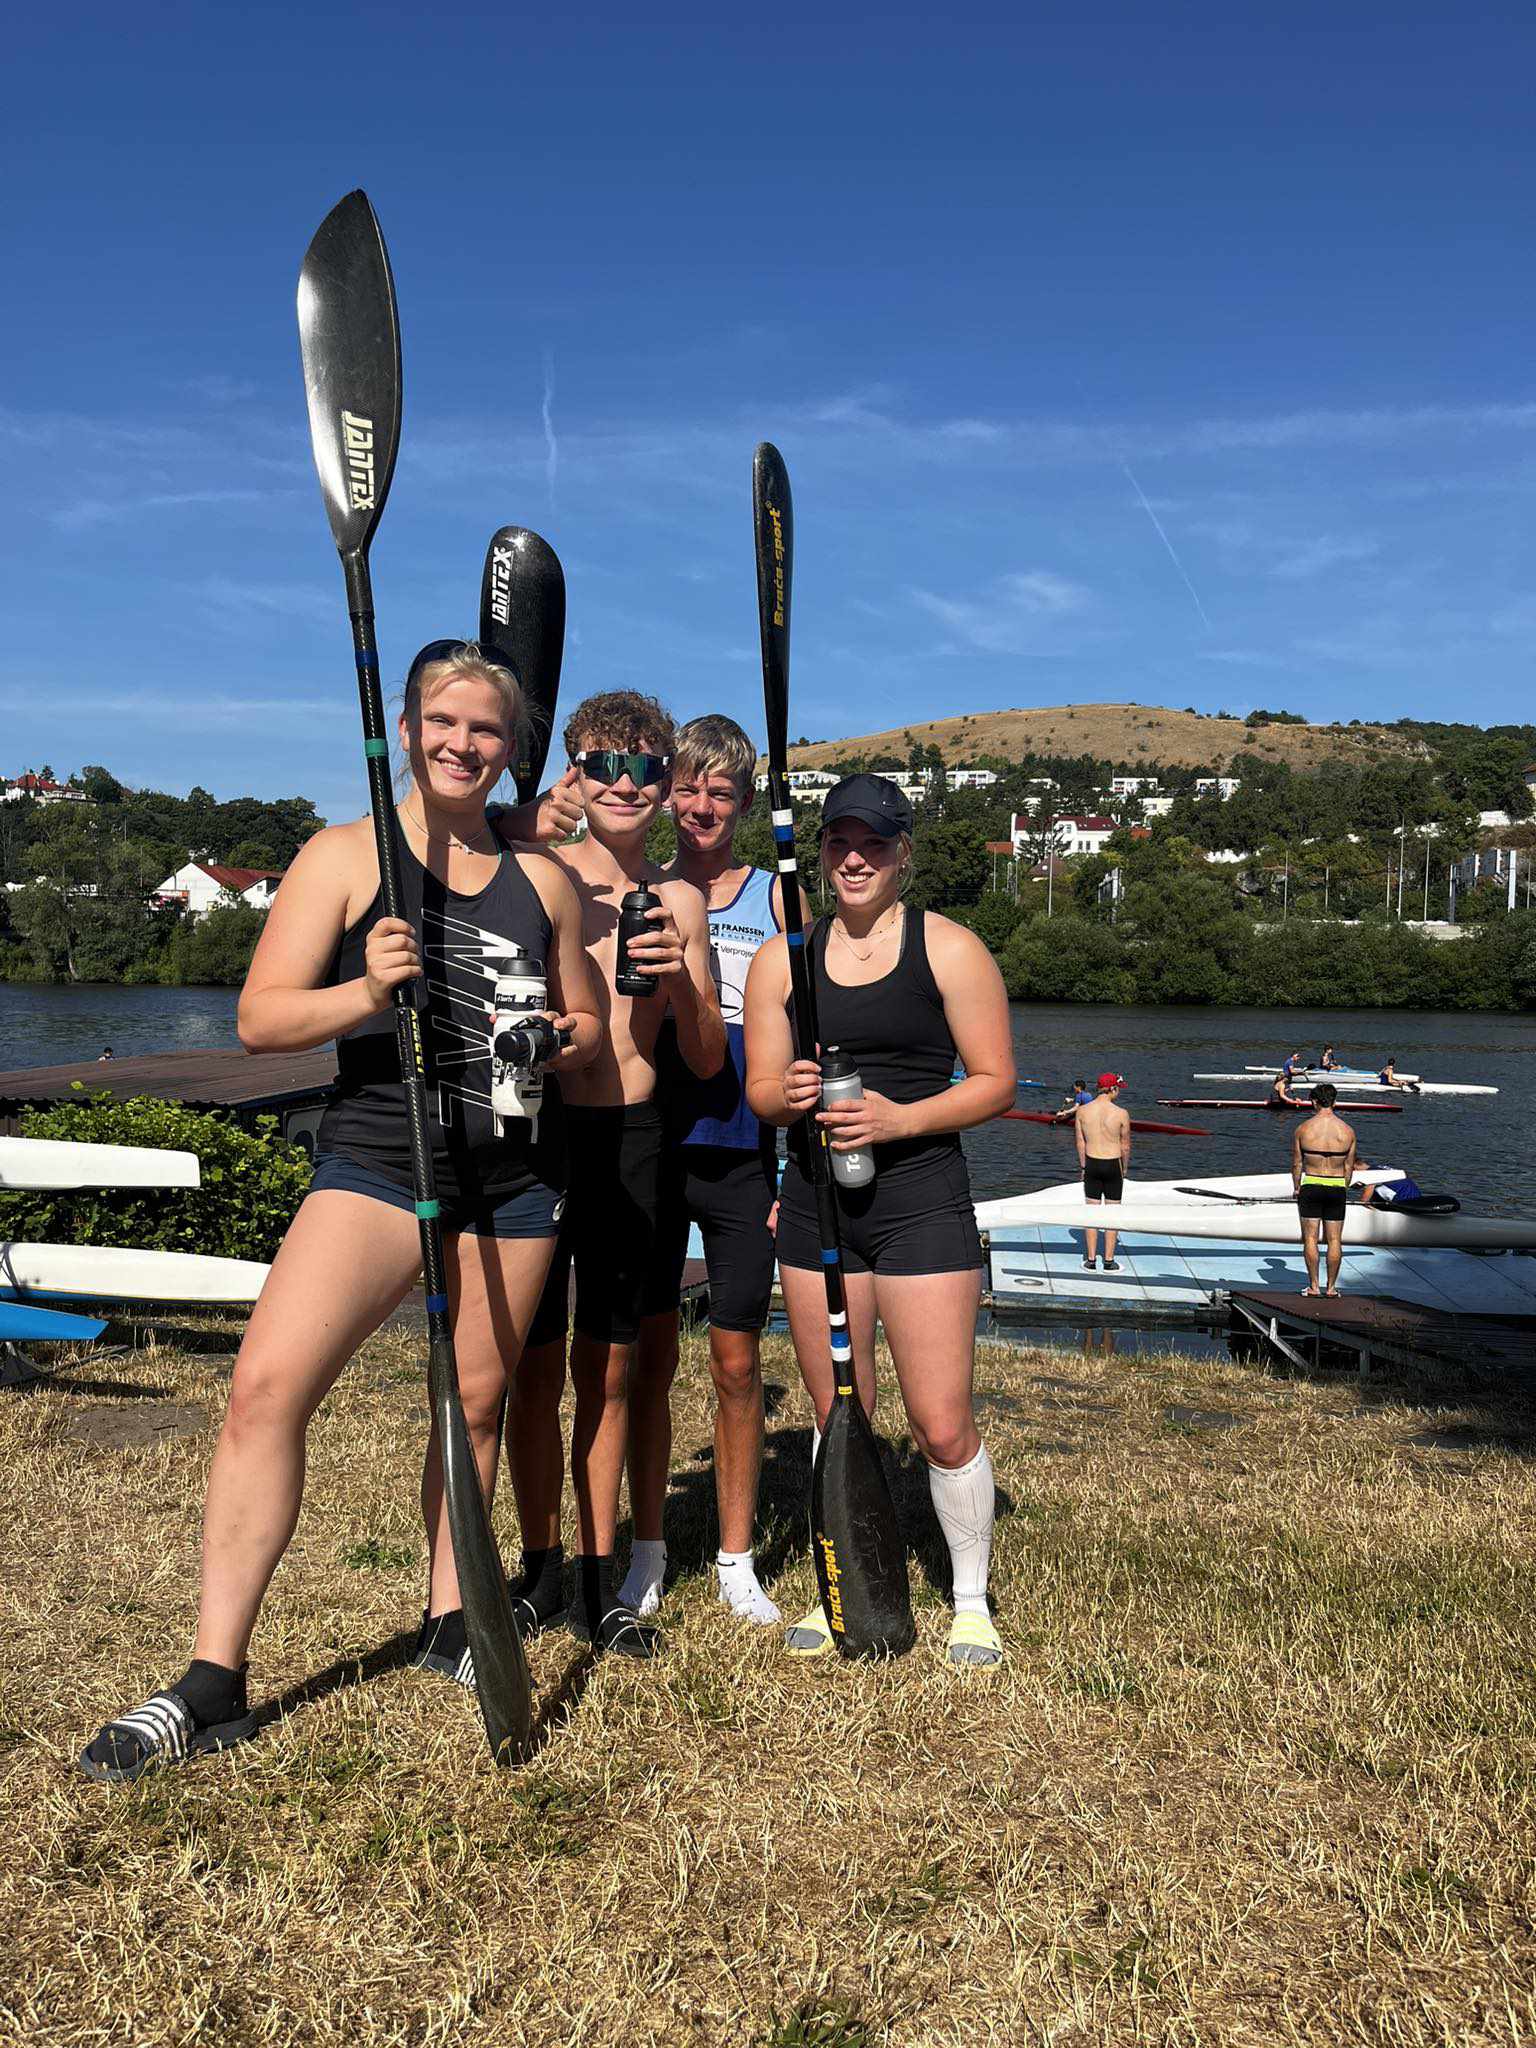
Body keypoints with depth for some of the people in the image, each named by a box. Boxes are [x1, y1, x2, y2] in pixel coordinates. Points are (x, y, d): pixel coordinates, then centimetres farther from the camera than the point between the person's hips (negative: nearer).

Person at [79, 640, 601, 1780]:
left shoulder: (542, 880, 11)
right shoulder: (346, 857, 1)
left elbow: (588, 1026, 20)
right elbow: (259, 1018, -5)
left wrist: (556, 1040, -4)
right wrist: (364, 992, -24)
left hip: (517, 1172, 4)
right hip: (376, 1160, -3)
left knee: (478, 1399, 10)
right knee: (269, 1382, -17)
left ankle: (450, 1617, 31)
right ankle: (214, 1685, -8)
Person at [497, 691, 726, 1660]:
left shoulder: (679, 900, 8)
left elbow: (708, 1062, 8)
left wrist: (682, 979, -11)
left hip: (632, 1140, 2)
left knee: (609, 1370, 9)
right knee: (536, 1365, 5)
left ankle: (600, 1582, 21)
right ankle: (542, 1568, 23)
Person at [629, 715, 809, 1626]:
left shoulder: (776, 900, 6)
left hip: (742, 1155, 0)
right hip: (653, 1150, 1)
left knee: (738, 1361, 6)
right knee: (652, 1353, 5)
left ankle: (737, 1557, 20)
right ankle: (647, 1552, 20)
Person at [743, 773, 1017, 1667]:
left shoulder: (950, 948, -1)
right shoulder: (782, 957, 9)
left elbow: (995, 1082, -2)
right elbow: (760, 1087, 9)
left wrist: (900, 1118, -17)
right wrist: (788, 1094, -15)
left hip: (922, 1198, -3)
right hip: (814, 1200, 4)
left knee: (943, 1425, -3)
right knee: (837, 1418, 11)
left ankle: (972, 1600, 19)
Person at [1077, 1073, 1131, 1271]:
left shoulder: (1083, 1111, -6)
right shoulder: (1121, 1114, -14)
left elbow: (1080, 1143, 2)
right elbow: (1125, 1146, -4)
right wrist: (1125, 1168, 12)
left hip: (1092, 1164, 3)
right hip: (1113, 1165, -2)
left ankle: (1091, 1259, 15)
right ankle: (1109, 1261, 13)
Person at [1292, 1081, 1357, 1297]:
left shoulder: (1303, 1129, -5)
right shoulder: (1347, 1131, -1)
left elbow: (1296, 1163, 0)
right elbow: (1349, 1167, 5)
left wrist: (1297, 1189, 12)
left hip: (1310, 1186, -2)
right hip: (1337, 1188, 2)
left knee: (1310, 1238, 3)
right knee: (1335, 1240, 7)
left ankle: (1313, 1286, 3)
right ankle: (1331, 1287, 11)